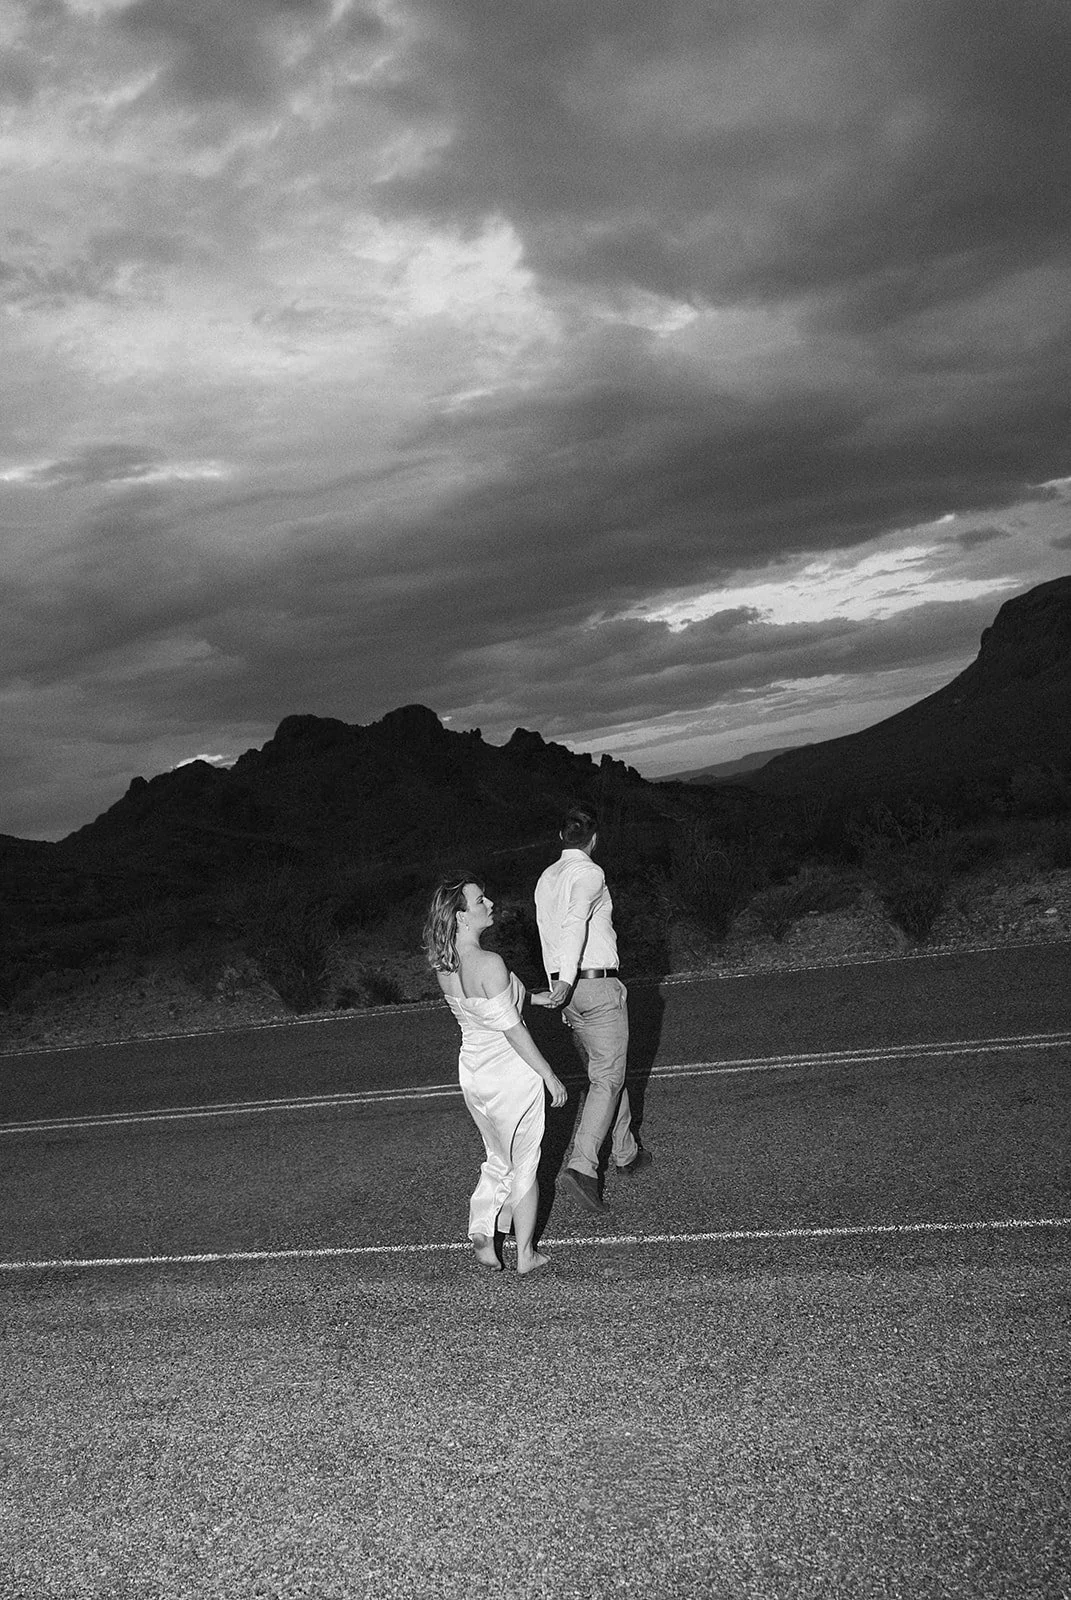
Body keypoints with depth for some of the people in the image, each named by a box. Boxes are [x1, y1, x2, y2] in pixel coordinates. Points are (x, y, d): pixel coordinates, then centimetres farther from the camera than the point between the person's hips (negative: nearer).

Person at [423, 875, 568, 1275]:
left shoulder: (444, 963, -2)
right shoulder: (489, 964, -26)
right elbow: (512, 1029, -23)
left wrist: (533, 997, 21)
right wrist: (549, 1076, -14)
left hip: (472, 1073, 6)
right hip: (511, 1074, -6)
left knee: (498, 1161, 24)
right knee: (525, 1167, 13)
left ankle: (482, 1233, 8)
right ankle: (525, 1255, 23)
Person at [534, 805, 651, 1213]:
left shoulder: (546, 878, 12)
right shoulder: (589, 873, -11)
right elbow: (576, 923, -27)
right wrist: (567, 981, -33)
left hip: (568, 989, 8)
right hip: (598, 984, -8)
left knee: (607, 1071, 20)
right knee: (607, 1079, -5)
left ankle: (626, 1152, 31)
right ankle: (581, 1167, -16)